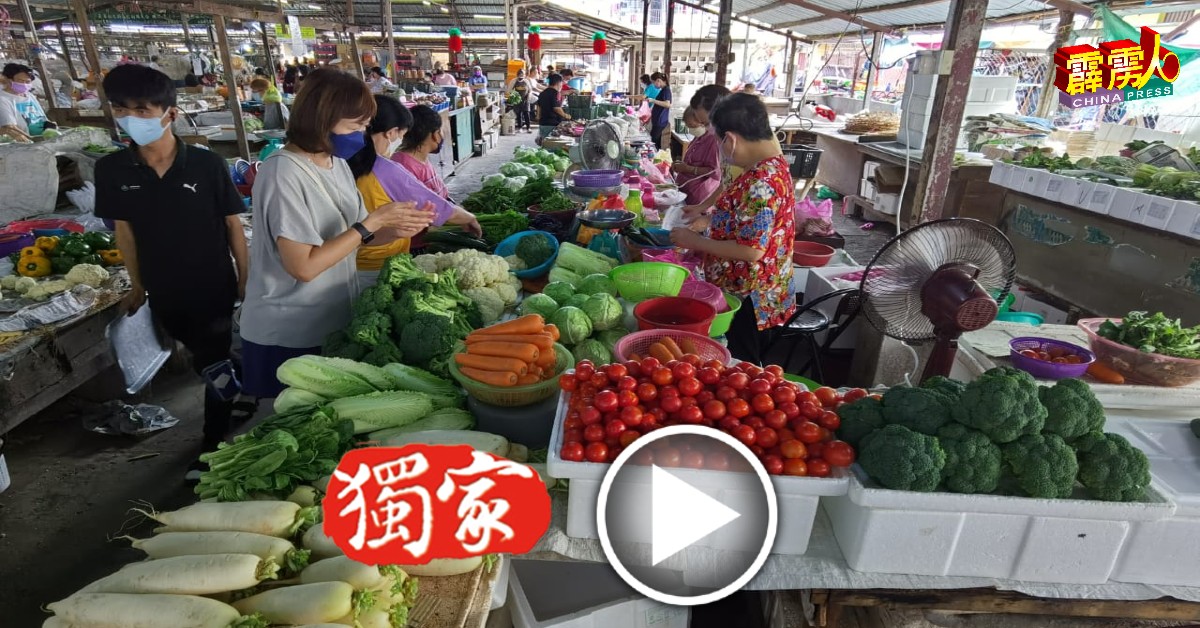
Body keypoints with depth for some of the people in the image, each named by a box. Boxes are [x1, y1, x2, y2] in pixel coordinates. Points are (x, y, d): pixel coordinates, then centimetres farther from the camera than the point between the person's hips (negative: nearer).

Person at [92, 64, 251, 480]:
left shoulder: (206, 164, -14)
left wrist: (246, 280, -5)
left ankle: (213, 446, 23)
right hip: (164, 292, 3)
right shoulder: (111, 170, -5)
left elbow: (233, 226, -7)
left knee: (213, 367, 5)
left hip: (213, 286, -3)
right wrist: (138, 286, 12)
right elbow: (124, 230, 6)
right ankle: (239, 398, 44)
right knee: (210, 363, 18)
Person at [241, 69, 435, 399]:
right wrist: (372, 222, -23)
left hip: (336, 321, 7)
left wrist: (394, 230, -12)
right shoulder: (283, 174, -21)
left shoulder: (336, 162, 3)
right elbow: (304, 266, -24)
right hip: (288, 336, -7)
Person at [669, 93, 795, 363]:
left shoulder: (761, 182, -25)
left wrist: (696, 242, -17)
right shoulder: (771, 166, 7)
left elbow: (752, 250, -27)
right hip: (744, 293, 10)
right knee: (743, 371, 23)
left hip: (744, 299, -10)